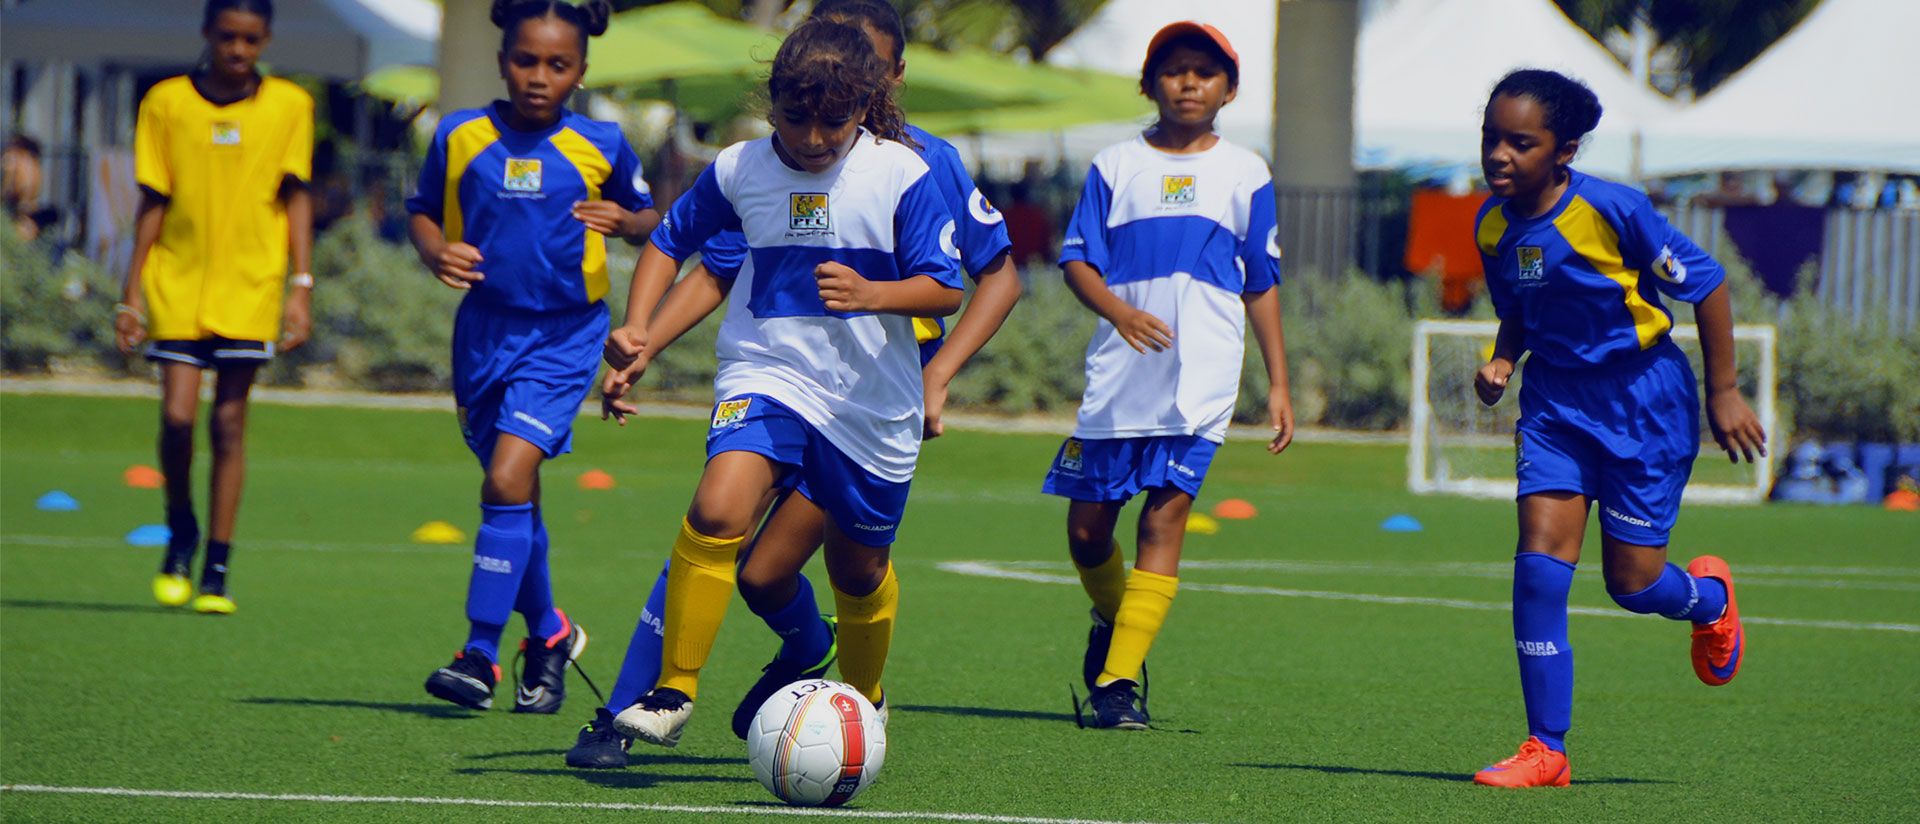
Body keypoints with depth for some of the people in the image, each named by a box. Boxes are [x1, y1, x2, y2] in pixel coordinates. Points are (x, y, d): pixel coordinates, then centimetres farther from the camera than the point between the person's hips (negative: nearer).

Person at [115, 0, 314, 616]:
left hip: (249, 288, 0)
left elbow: (295, 197, 5)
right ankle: (181, 531, 17)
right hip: (177, 285, 0)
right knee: (177, 415, -10)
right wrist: (132, 292, 3)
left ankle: (217, 573, 6)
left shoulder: (289, 106, 3)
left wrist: (302, 286, -2)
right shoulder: (166, 103, 2)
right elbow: (153, 202, 5)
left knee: (229, 421, 0)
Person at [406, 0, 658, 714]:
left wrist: (625, 221, -13)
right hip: (485, 328, 3)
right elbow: (423, 213, 11)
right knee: (512, 491, 13)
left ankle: (482, 654, -14)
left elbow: (652, 219, 10)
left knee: (509, 476, -18)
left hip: (563, 337, -3)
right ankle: (548, 632, 35)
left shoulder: (601, 146, -3)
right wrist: (436, 252, -10)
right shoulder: (460, 137, -1)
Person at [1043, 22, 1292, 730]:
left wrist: (1278, 384, 9)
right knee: (1087, 526, 3)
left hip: (1201, 380, -1)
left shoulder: (1244, 175, 10)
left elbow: (1262, 286, 14)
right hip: (1118, 374, 1)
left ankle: (1118, 682, -12)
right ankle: (1113, 617, 35)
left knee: (1165, 516, -12)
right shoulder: (1116, 167, 8)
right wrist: (1120, 311, -18)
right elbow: (1077, 260, 2)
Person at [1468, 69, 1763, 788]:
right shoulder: (1494, 226, -5)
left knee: (1632, 582, 0)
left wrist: (1724, 393, -8)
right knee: (1539, 563, -11)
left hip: (1644, 403, -4)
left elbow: (1705, 284, -11)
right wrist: (1502, 362, -8)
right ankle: (1546, 752, -6)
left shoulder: (1612, 211, -22)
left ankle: (1709, 598, 39)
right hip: (1556, 402, 4)